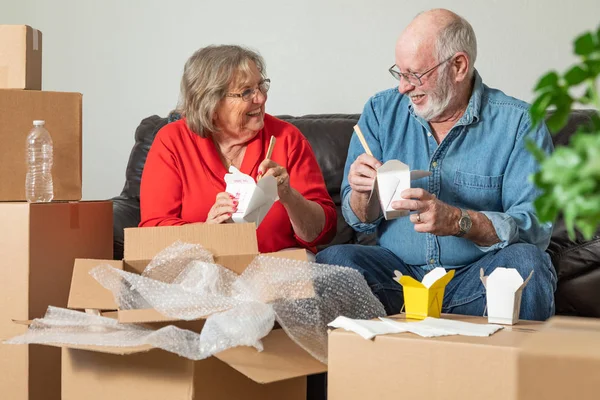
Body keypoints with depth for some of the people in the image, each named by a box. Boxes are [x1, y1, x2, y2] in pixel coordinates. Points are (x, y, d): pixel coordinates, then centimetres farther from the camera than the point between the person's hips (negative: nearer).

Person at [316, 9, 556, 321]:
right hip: (399, 269, 2)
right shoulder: (381, 111, 5)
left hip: (479, 275, -2)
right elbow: (362, 221, 8)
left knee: (526, 261, -33)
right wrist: (363, 193, -15)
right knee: (332, 260, -25)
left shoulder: (519, 123, -5)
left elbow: (536, 227, -14)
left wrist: (457, 221, -29)